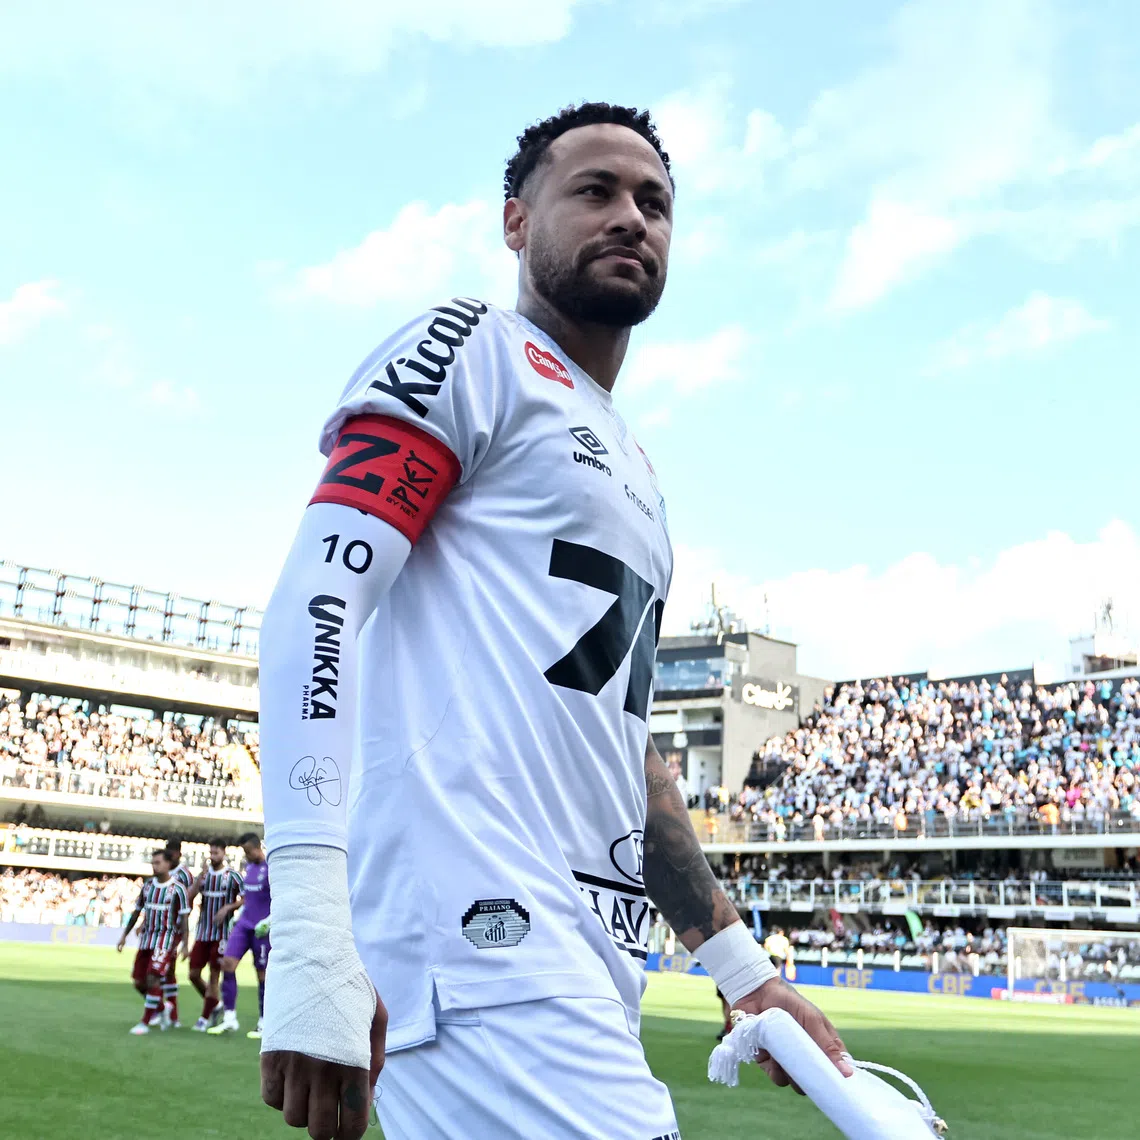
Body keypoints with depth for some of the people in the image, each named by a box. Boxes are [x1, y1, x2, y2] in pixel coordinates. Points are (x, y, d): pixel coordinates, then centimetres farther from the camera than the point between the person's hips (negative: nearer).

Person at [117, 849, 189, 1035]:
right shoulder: (148, 885, 9)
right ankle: (160, 1009, 29)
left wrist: (185, 943, -16)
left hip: (166, 937, -6)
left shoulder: (177, 889, -8)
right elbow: (137, 911, 18)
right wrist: (124, 935, 16)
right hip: (147, 936, 6)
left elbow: (184, 917, -9)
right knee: (138, 982, 5)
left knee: (153, 978, -16)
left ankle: (145, 1022, -7)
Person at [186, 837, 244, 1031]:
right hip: (202, 933, 5)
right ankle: (214, 1004, 26)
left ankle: (205, 1017, 4)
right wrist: (201, 876, -15)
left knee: (214, 976, -3)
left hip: (222, 933, -5)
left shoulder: (232, 876, -4)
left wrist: (227, 908, -17)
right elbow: (190, 896, -3)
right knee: (193, 974, 5)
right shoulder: (204, 873, 9)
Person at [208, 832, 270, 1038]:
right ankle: (229, 1019, 1)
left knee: (262, 974, 1)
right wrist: (229, 907, 14)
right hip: (244, 925, 7)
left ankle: (263, 1024, 12)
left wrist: (269, 920, -22)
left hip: (262, 929, -7)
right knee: (227, 963, -5)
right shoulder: (248, 867, 13)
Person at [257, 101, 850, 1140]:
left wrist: (743, 968, 25)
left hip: (590, 962, 8)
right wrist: (309, 937, -23)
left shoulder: (635, 475, 26)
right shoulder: (473, 353, 1)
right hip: (480, 938, -8)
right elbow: (317, 600, -13)